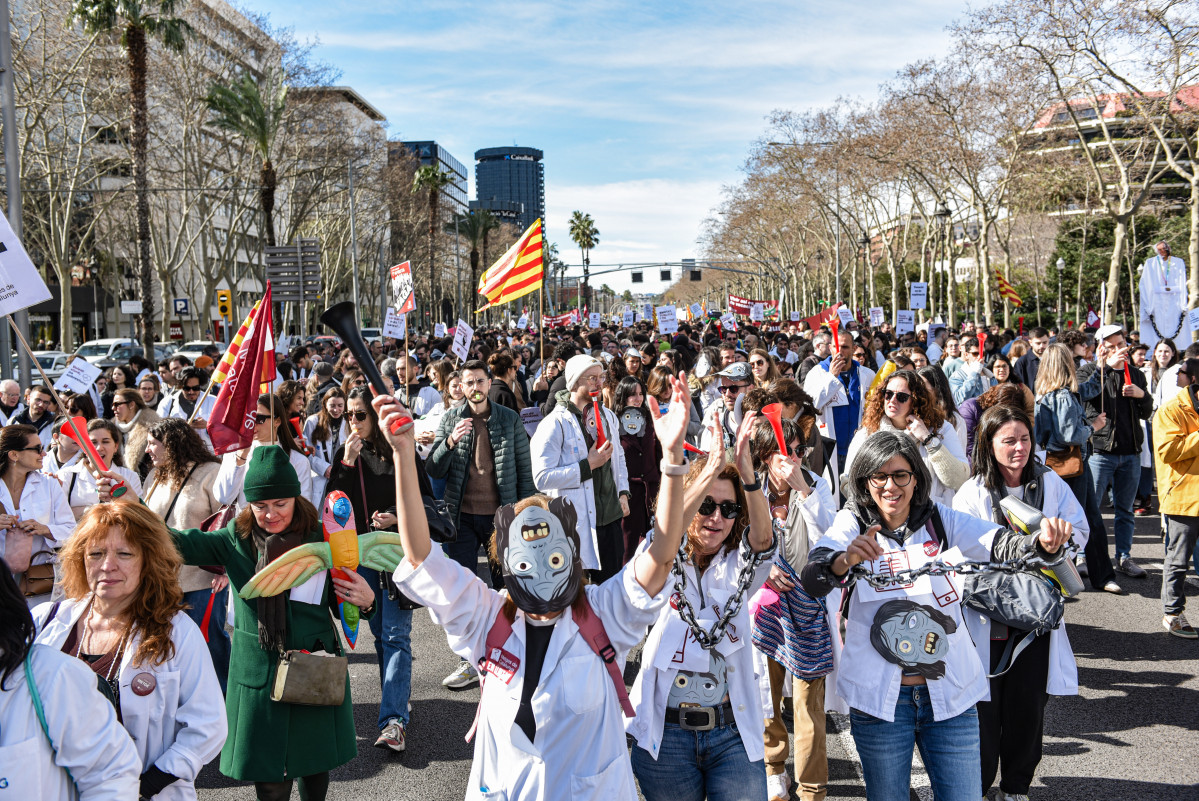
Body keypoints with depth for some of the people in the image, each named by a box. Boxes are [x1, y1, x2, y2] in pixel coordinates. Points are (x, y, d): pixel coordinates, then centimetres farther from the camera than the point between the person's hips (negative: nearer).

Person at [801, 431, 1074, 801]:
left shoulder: (940, 520, 1)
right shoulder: (852, 525, -5)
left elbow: (1000, 544, -12)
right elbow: (812, 581, -22)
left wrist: (1043, 542, -35)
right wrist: (845, 560, -45)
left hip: (949, 692, 1)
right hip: (879, 697, -1)